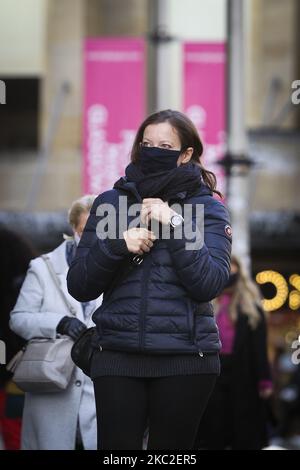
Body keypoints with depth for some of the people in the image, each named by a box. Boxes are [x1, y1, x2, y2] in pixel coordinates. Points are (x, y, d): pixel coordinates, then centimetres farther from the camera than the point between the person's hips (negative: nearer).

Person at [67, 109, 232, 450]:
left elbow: (209, 284, -9)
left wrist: (175, 224, -14)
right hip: (117, 356, 1)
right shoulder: (110, 202, 9)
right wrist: (117, 245, -11)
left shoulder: (207, 208, 5)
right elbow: (78, 287, 5)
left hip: (185, 358, -1)